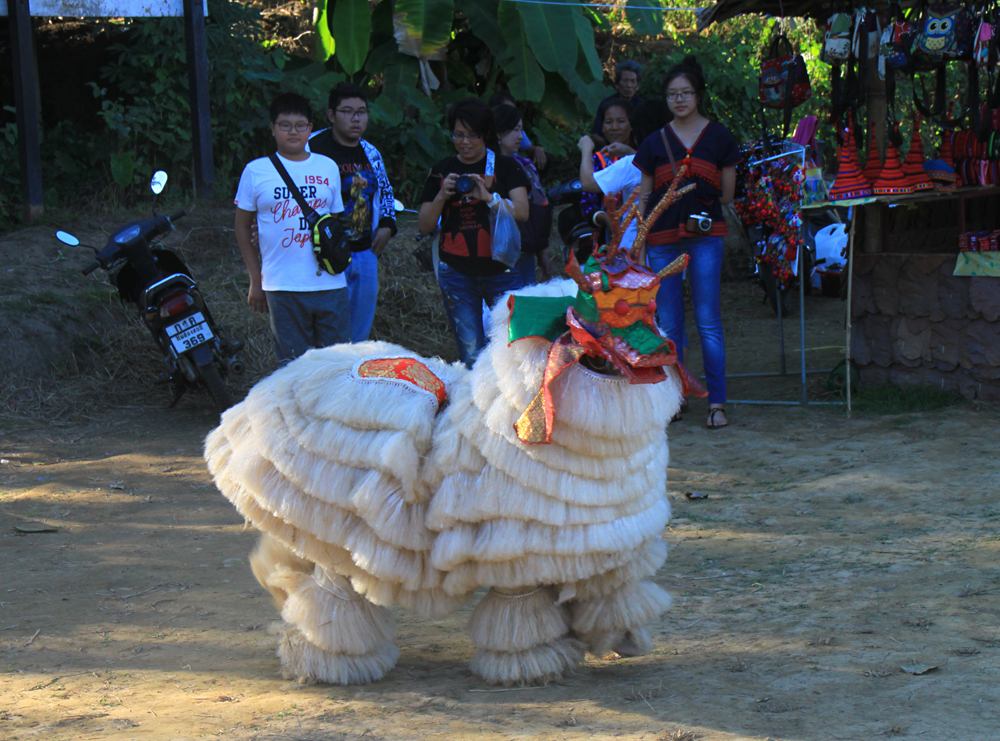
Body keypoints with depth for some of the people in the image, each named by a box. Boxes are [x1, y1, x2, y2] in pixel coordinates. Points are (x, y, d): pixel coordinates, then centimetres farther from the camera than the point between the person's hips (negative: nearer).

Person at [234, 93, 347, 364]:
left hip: (329, 283, 2)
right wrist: (256, 281, 6)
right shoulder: (256, 171, 2)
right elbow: (243, 227, 9)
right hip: (282, 287, -2)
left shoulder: (328, 167, 10)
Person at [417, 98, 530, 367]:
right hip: (456, 271, 1)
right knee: (470, 353, -3)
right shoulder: (441, 171, 11)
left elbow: (522, 211, -7)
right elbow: (424, 226, 8)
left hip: (500, 269, -1)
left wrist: (488, 197, -21)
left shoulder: (505, 167, 5)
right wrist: (442, 196, -9)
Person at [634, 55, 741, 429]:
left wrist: (695, 194, -1)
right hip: (662, 238, 2)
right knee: (668, 325, 4)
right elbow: (644, 197, 13)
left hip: (704, 234, -2)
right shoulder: (655, 142, 12)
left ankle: (717, 402, -4)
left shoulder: (718, 138, 7)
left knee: (708, 321, -6)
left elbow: (726, 193, 9)